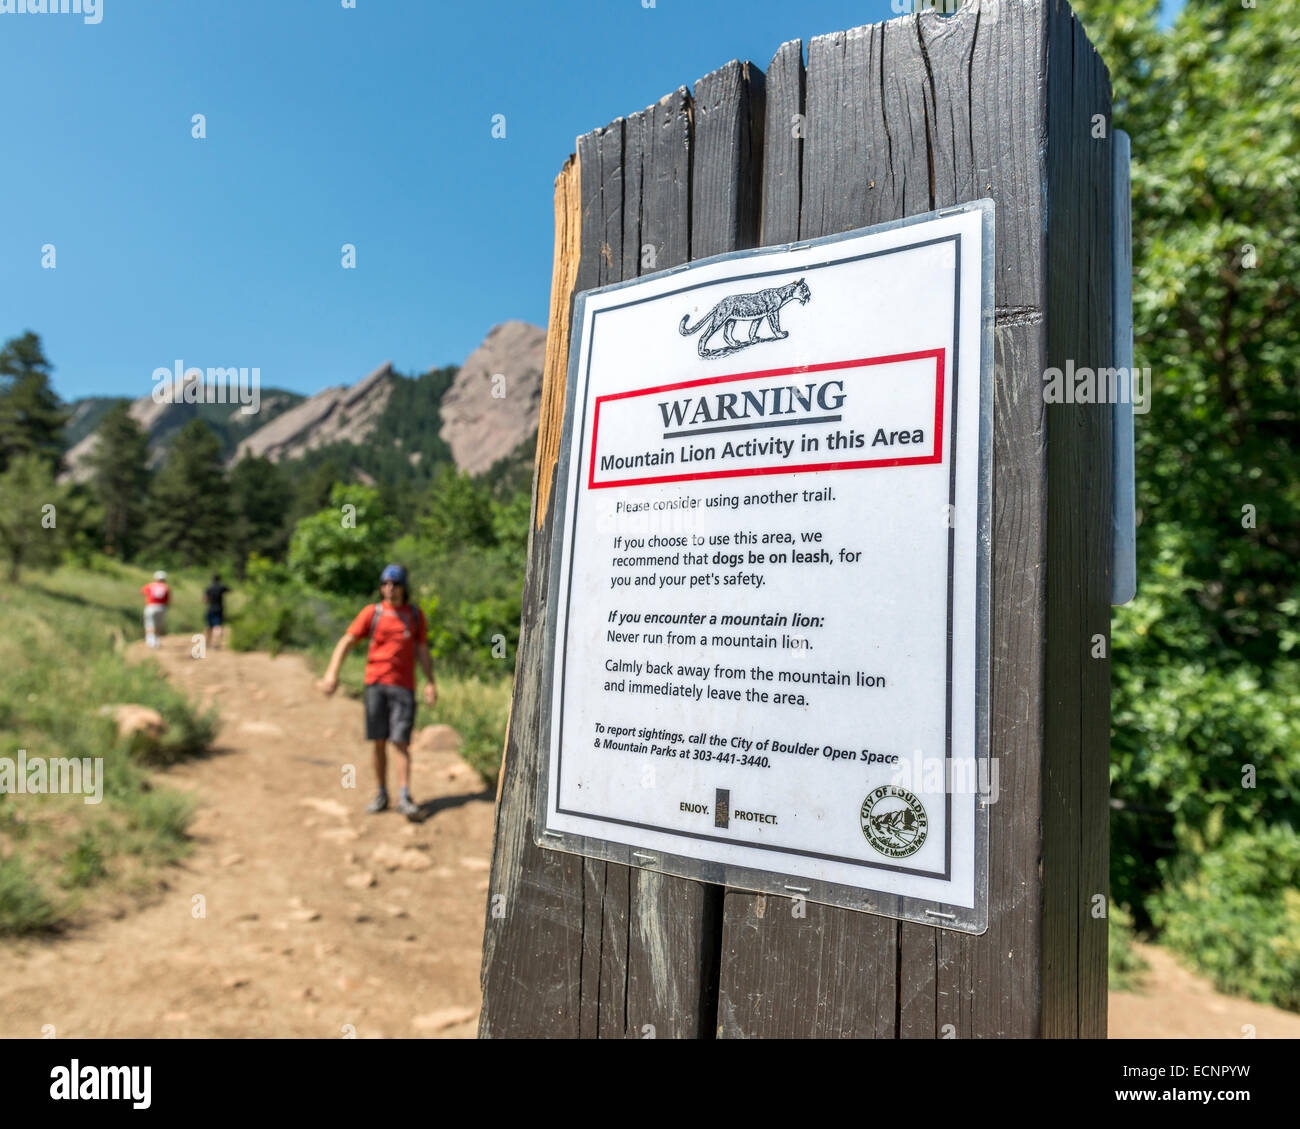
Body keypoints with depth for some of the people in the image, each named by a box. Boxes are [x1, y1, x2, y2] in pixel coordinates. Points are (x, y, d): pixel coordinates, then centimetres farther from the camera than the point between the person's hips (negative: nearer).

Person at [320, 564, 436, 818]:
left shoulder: (415, 615, 8)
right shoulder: (372, 612, 4)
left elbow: (422, 652, 11)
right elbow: (346, 642, 1)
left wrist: (430, 683, 2)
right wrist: (332, 673, -12)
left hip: (403, 686, -1)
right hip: (375, 684, 1)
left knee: (400, 741, -7)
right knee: (379, 742, 5)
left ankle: (404, 797, -7)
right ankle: (382, 794, 16)